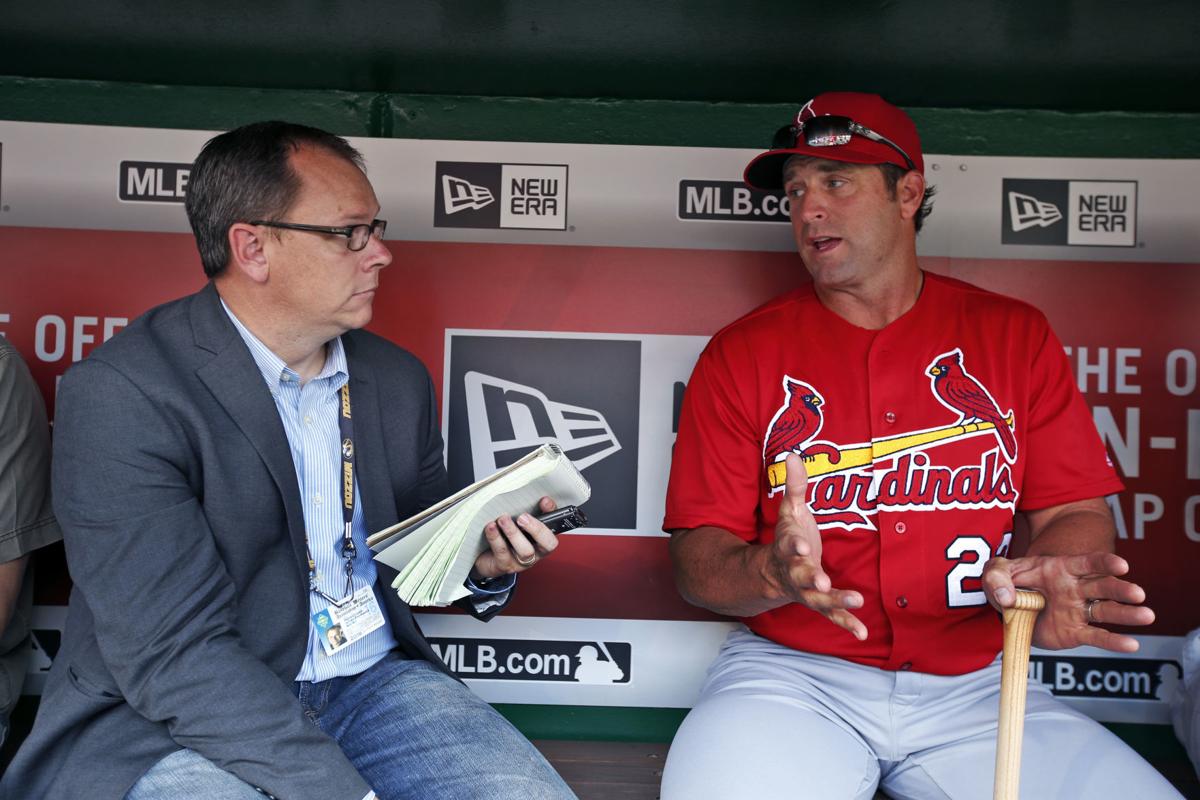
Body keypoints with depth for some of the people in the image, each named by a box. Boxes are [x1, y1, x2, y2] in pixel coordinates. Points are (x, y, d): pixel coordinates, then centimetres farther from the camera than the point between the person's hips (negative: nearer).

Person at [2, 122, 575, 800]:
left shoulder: (398, 379, 6)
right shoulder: (120, 394, -14)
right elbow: (175, 654, -21)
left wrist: (484, 563, -6)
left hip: (373, 684, 4)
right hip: (175, 721, -3)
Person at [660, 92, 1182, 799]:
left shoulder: (1015, 337, 7)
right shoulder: (741, 355, 1)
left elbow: (1075, 511, 4)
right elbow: (698, 559, -2)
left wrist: (1040, 577, -20)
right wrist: (771, 573, -26)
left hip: (972, 685, 2)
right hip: (793, 674, -2)